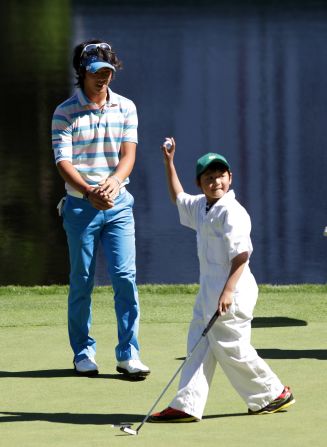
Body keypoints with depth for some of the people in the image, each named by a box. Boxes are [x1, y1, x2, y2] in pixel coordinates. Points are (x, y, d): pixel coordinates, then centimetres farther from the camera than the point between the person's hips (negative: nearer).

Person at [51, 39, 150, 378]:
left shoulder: (126, 108, 7)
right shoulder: (65, 114, -3)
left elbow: (128, 153, -1)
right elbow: (63, 162, -10)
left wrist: (115, 181, -23)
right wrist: (89, 191, -27)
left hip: (118, 204, 2)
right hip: (80, 206, -2)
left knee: (125, 277, -7)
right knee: (82, 282, 3)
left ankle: (128, 354, -4)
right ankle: (83, 352, 15)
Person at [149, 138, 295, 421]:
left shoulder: (232, 212, -16)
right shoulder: (200, 207, 12)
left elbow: (241, 254, -21)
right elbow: (178, 197, 34)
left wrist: (228, 290, -26)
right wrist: (169, 163, 29)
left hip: (231, 292, -9)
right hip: (208, 290, 9)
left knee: (230, 347, -3)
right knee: (199, 347, 5)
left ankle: (274, 394, 12)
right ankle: (187, 406, 4)